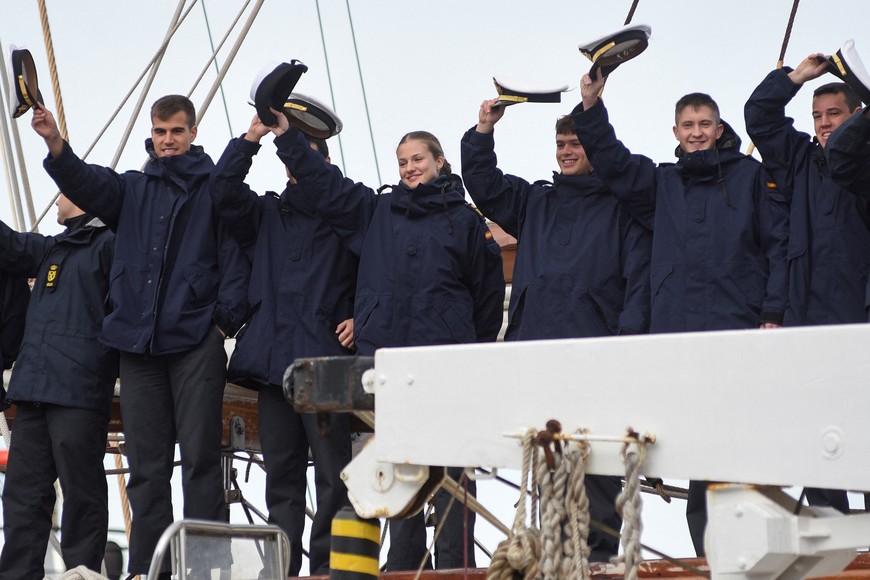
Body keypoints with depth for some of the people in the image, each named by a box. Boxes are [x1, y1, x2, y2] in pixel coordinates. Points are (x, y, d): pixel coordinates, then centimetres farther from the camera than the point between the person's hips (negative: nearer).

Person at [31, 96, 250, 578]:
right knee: (146, 465, 6)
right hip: (138, 342, 4)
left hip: (196, 341, -4)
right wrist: (54, 143, -19)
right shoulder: (132, 189, 18)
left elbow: (234, 255, -1)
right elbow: (85, 182, -1)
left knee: (200, 458, -5)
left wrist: (226, 318, -11)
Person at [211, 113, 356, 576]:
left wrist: (358, 318, -6)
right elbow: (223, 192, 4)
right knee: (281, 471, 6)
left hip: (324, 360, -4)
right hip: (272, 359, 4)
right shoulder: (267, 214, 19)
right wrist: (251, 138, -3)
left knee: (332, 470, -8)